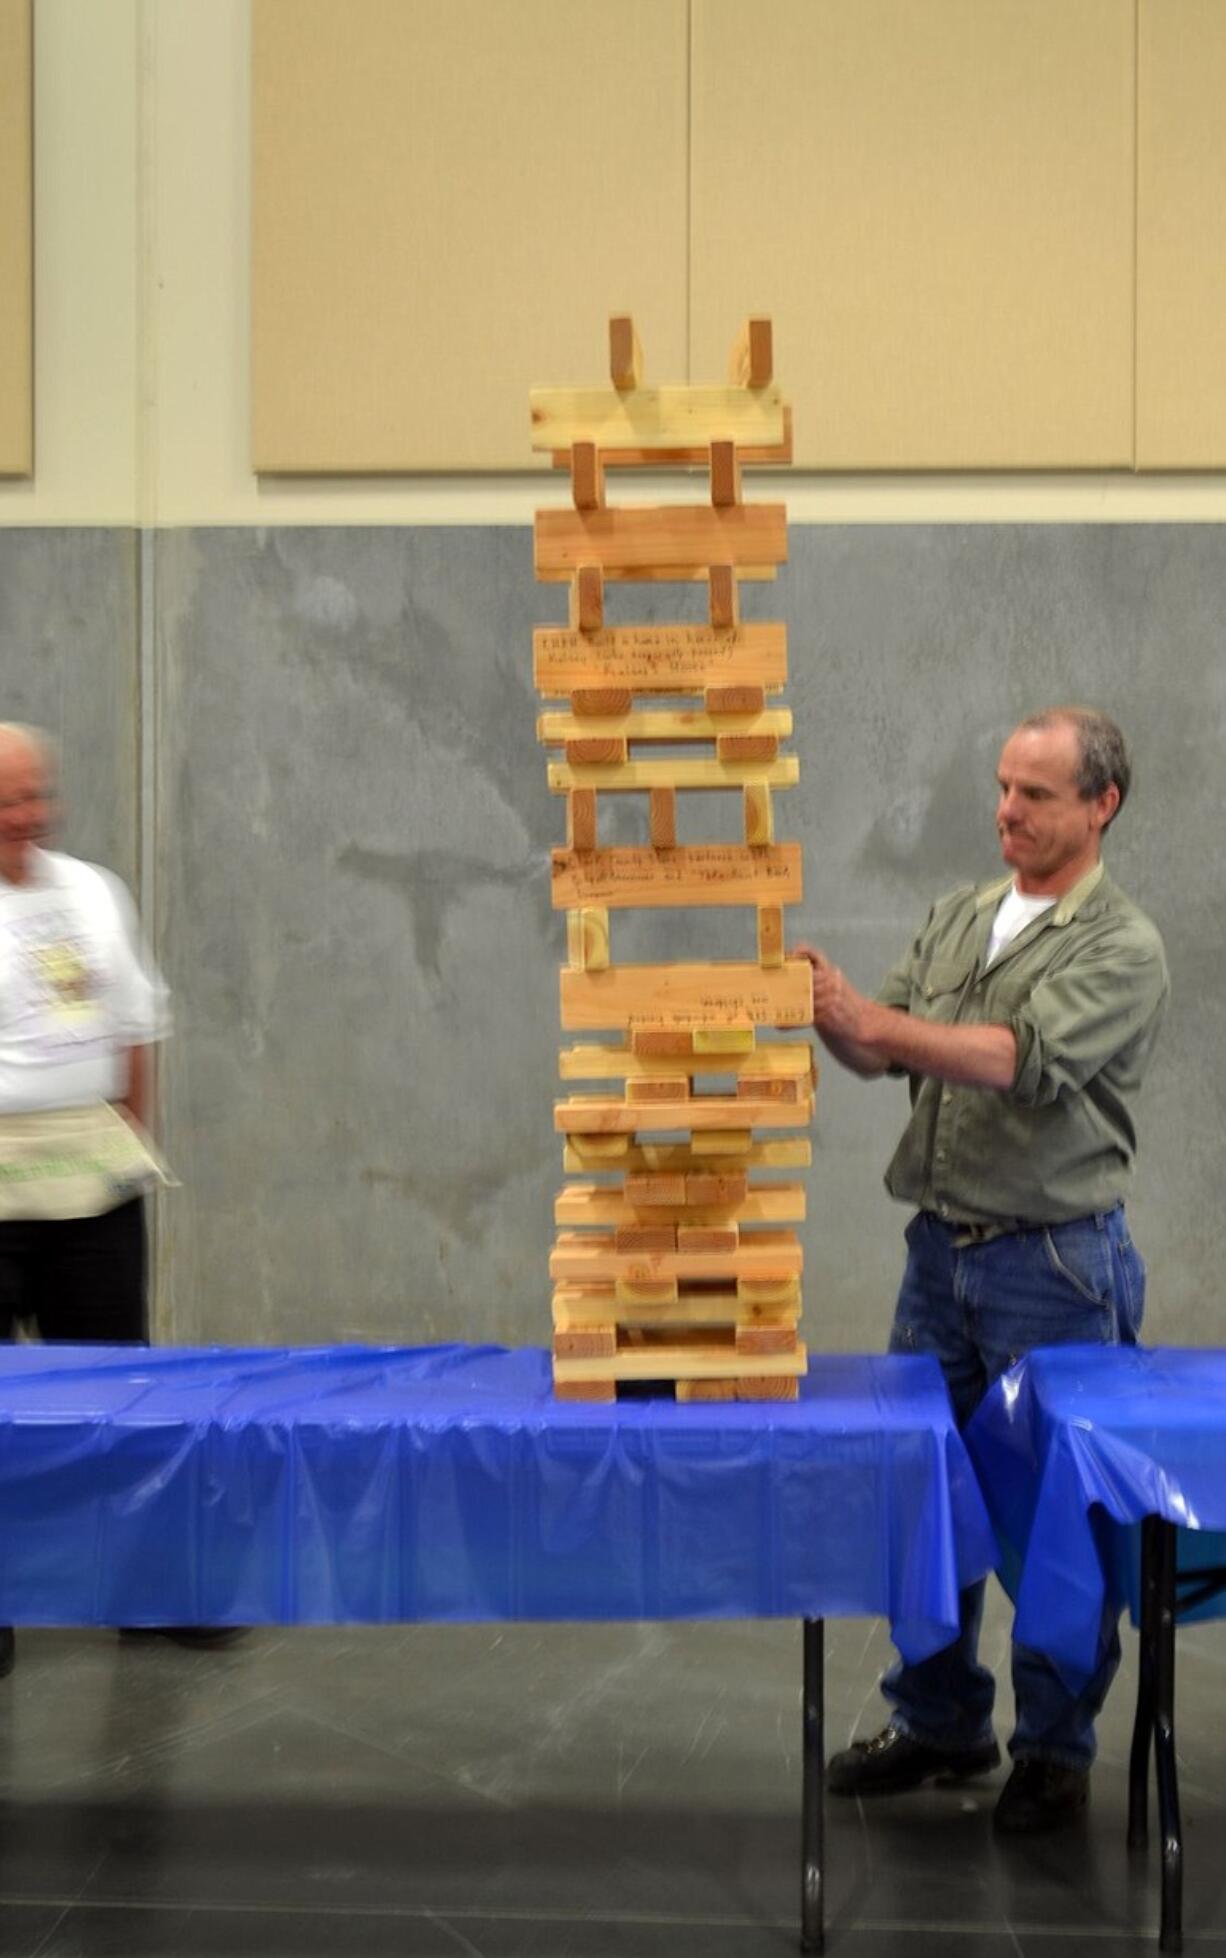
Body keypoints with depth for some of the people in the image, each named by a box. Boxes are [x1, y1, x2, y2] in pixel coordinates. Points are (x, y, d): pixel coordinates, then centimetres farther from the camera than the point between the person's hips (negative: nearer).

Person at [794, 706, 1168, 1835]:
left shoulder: (1122, 949, -10)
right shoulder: (959, 918, 12)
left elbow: (1020, 1059, -24)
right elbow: (884, 1051, 7)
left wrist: (872, 1018, -31)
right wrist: (827, 1013, -14)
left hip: (1055, 1264, -6)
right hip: (941, 1246, 6)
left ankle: (1058, 1750, 16)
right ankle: (939, 1724, 26)